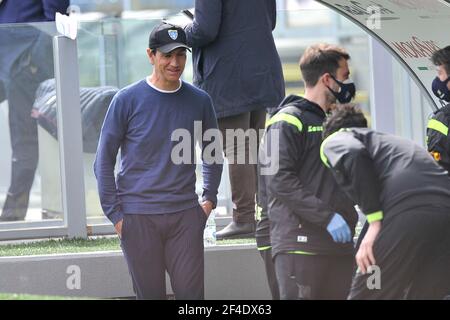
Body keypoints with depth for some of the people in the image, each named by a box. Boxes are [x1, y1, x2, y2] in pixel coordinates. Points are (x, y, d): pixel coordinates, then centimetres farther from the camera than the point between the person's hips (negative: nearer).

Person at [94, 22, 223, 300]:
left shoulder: (199, 101, 5)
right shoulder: (128, 100, -4)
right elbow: (104, 160, 0)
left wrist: (210, 198, 11)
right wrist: (115, 214, -5)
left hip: (185, 215, 2)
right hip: (138, 217, -2)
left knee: (191, 293, -2)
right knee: (151, 294, 3)